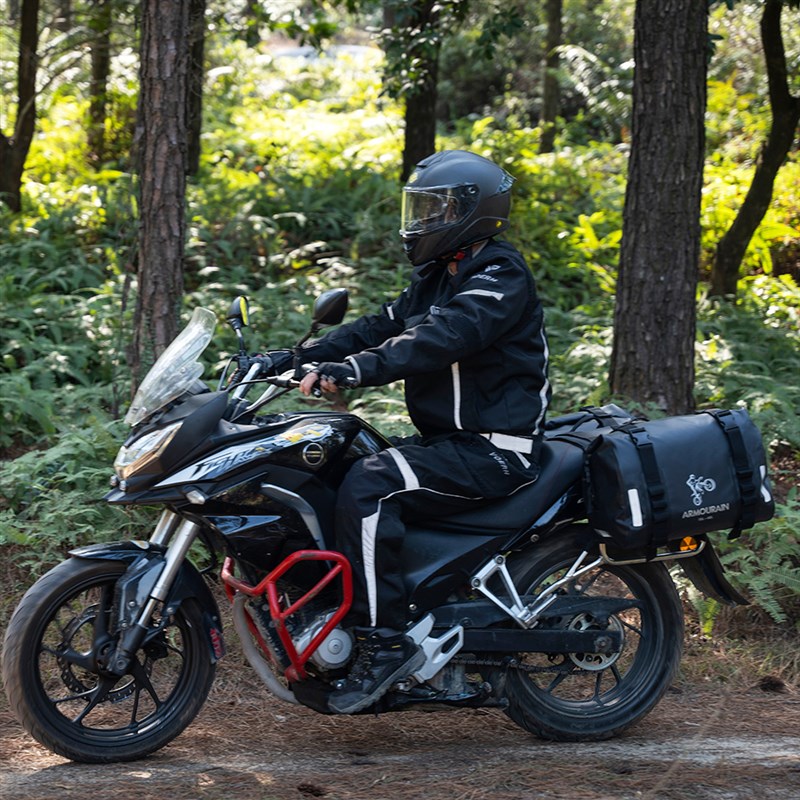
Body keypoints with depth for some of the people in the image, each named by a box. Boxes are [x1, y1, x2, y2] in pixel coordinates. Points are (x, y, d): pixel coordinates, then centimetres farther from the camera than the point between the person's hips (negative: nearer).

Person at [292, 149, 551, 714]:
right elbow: (382, 326, 14)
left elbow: (440, 339, -30)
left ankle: (385, 641, -28)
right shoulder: (439, 279, 19)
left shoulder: (501, 277, -14)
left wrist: (353, 370, -41)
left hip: (493, 451, -10)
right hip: (448, 441, 10)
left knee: (367, 488, -29)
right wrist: (303, 358, -1)